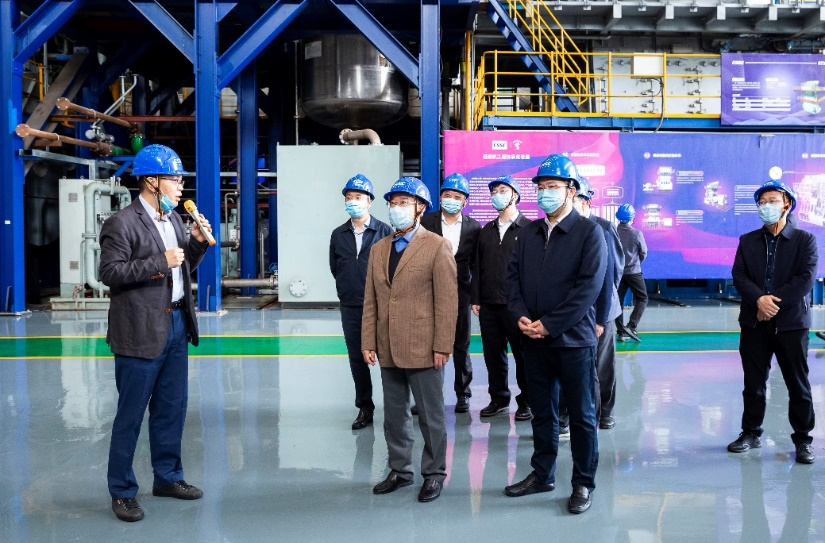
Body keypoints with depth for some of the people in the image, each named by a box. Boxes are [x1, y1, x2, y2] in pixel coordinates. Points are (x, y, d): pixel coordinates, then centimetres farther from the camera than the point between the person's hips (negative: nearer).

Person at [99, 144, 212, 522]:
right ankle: (122, 491, 15)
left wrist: (197, 243, 1)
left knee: (172, 408, 16)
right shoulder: (122, 223, -11)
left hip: (176, 324, 8)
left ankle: (168, 477, 30)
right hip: (142, 331, -7)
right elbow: (109, 272, -17)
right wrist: (159, 262, -20)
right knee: (131, 413, 3)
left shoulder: (174, 219, 12)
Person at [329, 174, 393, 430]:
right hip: (350, 307, 4)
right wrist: (348, 290, 11)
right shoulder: (338, 235, 9)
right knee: (357, 359, 9)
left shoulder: (384, 231, -4)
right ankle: (364, 408, 19)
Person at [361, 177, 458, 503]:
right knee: (394, 415, 14)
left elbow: (448, 301, -9)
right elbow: (370, 301, 10)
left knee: (431, 416, 6)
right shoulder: (379, 249, 12)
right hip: (388, 350, 5)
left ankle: (434, 473, 20)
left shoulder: (437, 246, -5)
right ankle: (399, 470, 27)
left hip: (422, 348, -5)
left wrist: (442, 347, -13)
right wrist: (368, 342, 4)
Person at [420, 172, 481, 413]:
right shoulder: (426, 222, 0)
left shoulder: (473, 227, 2)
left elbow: (476, 264, 6)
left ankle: (462, 393, 20)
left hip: (459, 294, 0)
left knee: (461, 346, 8)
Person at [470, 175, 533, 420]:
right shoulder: (486, 231, 15)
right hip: (489, 304, 5)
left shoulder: (528, 228, -3)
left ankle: (527, 401, 15)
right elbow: (479, 266, 15)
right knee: (493, 354, 10)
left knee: (523, 354, 3)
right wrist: (476, 299, 8)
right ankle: (498, 398, 23)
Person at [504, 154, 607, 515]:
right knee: (542, 411, 15)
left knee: (581, 415, 5)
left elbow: (589, 286, -15)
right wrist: (521, 316, -8)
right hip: (533, 338, 5)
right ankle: (542, 474, 28)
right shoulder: (529, 233, 11)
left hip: (573, 339, -5)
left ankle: (584, 483, 17)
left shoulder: (588, 232, -7)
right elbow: (513, 276, 10)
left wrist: (550, 324, -17)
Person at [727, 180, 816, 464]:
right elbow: (739, 275, -2)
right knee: (753, 383, 9)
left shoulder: (804, 240, 0)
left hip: (791, 321, -2)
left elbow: (806, 279, -11)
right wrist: (759, 299, -19)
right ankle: (751, 433, 21)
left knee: (798, 384, 4)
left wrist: (774, 302, -17)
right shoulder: (747, 241, 9)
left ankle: (803, 440, 14)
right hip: (754, 322, 3)